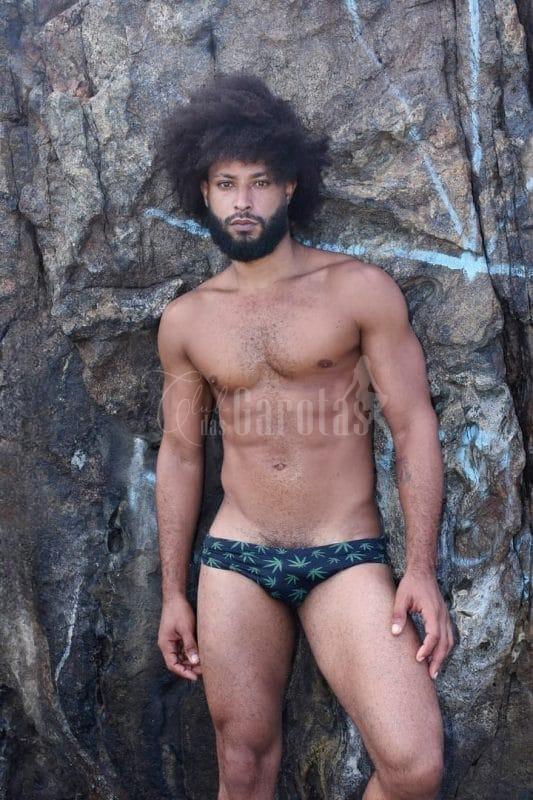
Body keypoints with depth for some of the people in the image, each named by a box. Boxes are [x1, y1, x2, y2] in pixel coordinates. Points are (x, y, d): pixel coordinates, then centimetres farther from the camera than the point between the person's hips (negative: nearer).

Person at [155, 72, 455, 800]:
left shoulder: (360, 290, -3)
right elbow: (180, 455, 11)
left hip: (347, 560, -2)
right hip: (233, 562, 3)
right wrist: (173, 592, 10)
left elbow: (415, 428, -4)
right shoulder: (185, 320, 6)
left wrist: (422, 569, -11)